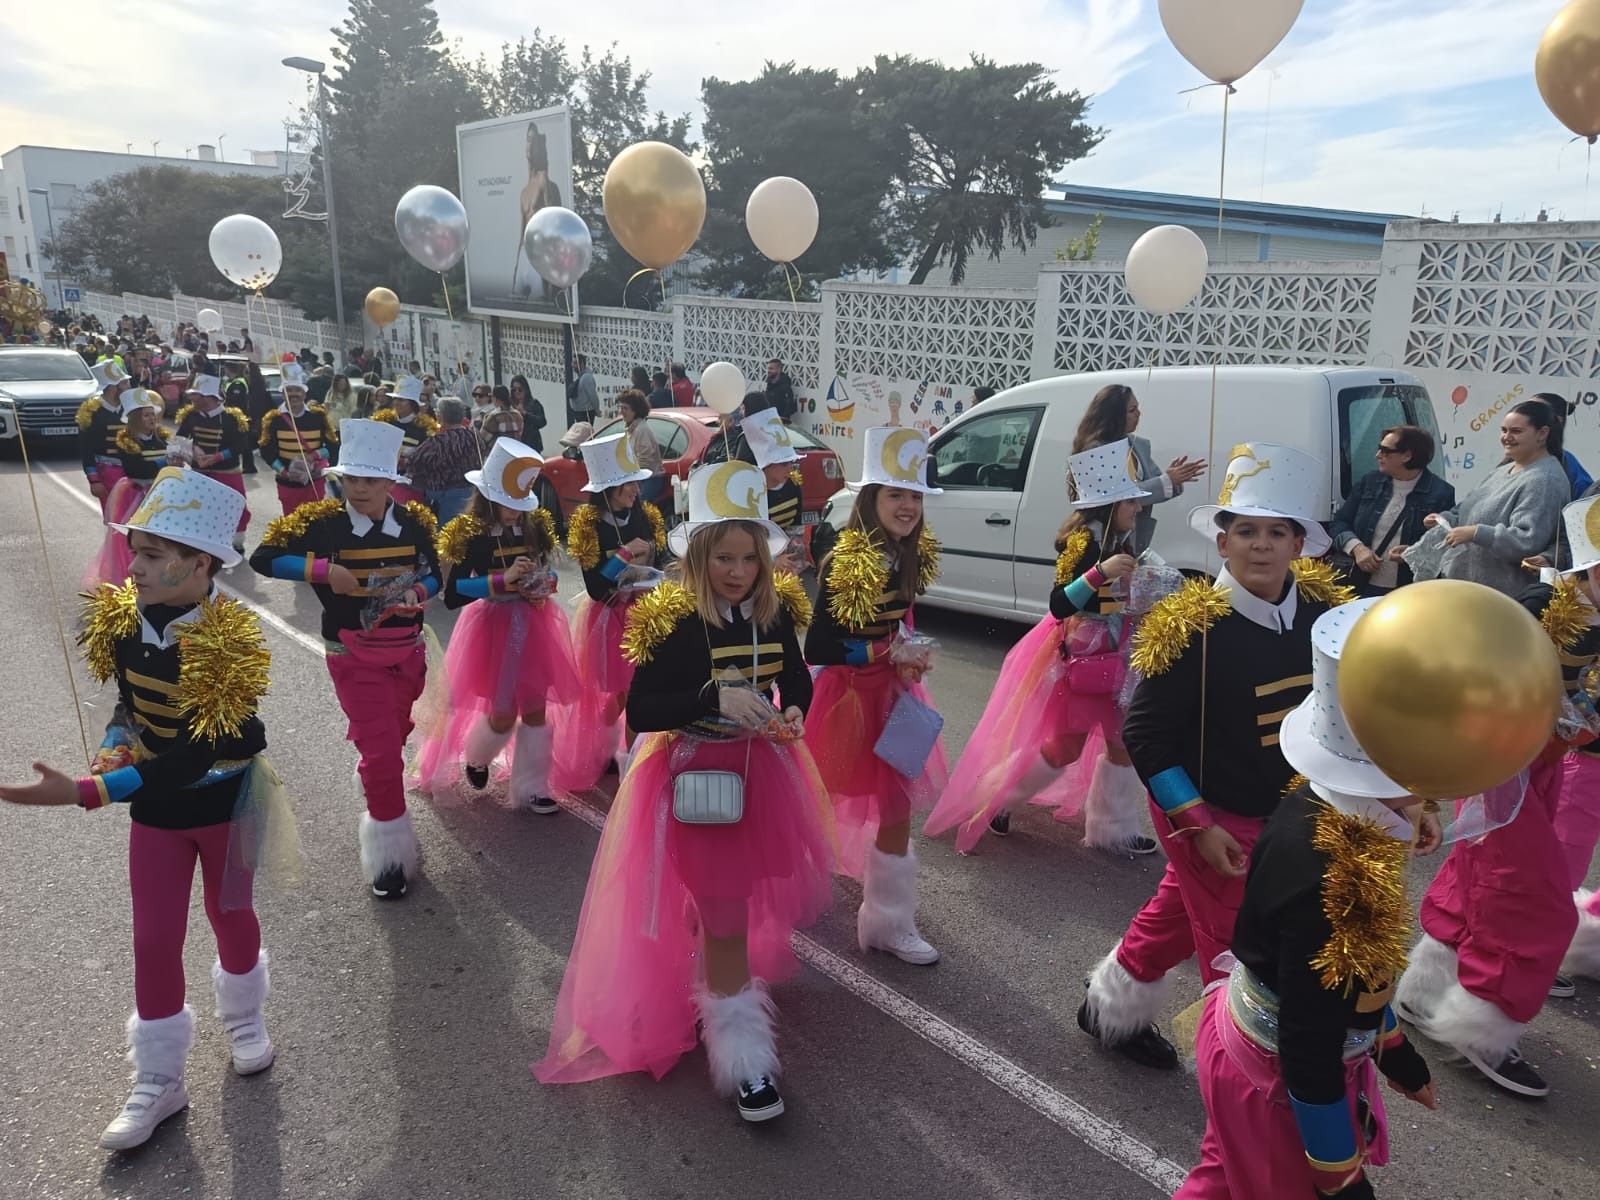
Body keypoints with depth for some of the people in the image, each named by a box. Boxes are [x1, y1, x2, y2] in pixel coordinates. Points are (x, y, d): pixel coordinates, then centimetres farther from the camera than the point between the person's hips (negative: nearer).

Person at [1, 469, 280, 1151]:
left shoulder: (229, 646, -28)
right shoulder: (122, 618, -11)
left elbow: (190, 759, -30)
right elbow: (130, 700, 8)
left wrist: (81, 793, -36)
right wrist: (117, 746, -13)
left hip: (227, 803, -4)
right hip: (156, 810, 4)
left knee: (228, 914, 17)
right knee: (155, 940, 9)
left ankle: (244, 1018, 46)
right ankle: (159, 1082, 27)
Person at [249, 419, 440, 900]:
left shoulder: (414, 522, -4)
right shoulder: (322, 523, -12)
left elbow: (433, 575, 6)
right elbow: (263, 558, -11)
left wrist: (417, 593, -16)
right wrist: (323, 570, -23)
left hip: (408, 653, 4)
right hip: (354, 657, -4)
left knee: (394, 739, 23)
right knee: (382, 751, -8)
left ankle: (370, 789, 56)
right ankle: (389, 854, 7)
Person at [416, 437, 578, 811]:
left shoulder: (534, 527, 1)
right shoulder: (471, 536, -13)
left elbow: (549, 570, 16)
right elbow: (452, 597, -18)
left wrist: (544, 586, -8)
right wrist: (503, 579, -27)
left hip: (532, 625, 4)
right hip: (493, 628, -4)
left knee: (536, 709, 6)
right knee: (503, 713, 1)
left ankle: (530, 790, 18)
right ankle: (475, 757, 35)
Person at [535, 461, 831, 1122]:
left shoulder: (775, 610, -4)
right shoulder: (673, 621, -18)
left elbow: (795, 679, 10)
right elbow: (640, 711, -22)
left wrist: (794, 713, -12)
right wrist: (714, 699, -35)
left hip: (761, 768, 6)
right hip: (696, 776, -6)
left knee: (750, 898, 22)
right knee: (722, 915, -2)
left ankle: (710, 988, 53)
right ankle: (742, 1058, 15)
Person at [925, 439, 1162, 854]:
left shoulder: (1120, 543, 6)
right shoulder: (1084, 545, -19)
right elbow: (1059, 606, -27)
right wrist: (1100, 572, -35)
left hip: (1115, 657, 8)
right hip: (1081, 657, -8)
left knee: (1123, 742, 10)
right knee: (1066, 746, 1)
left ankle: (1112, 828, 24)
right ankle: (994, 799, 19)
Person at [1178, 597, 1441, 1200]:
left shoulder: (1320, 808, -10)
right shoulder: (1329, 878, -37)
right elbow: (1308, 1051, -28)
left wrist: (1394, 1050, 20)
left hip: (1264, 1037, 7)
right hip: (1283, 1075, -7)